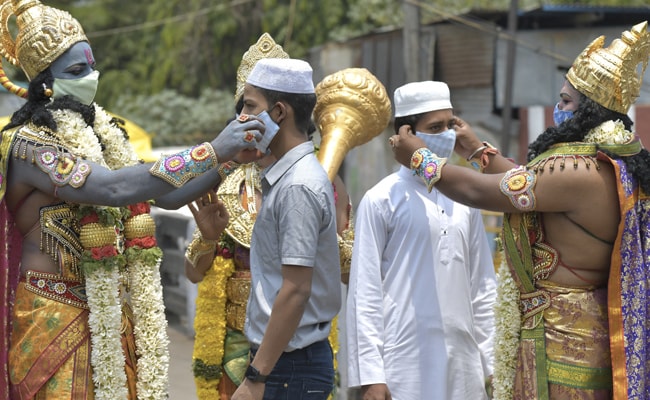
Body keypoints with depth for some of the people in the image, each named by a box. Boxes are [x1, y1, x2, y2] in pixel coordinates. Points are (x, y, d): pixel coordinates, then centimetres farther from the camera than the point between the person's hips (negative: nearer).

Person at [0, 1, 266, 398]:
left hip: (114, 315, 7)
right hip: (57, 317, -7)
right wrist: (211, 152, -26)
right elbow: (114, 188, -26)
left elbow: (168, 195, 11)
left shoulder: (101, 134, 12)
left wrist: (233, 155, -2)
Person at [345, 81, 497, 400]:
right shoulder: (382, 200, -3)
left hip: (464, 365, 4)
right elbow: (365, 293, -4)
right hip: (404, 366, -4)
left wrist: (492, 364, 9)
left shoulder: (464, 199, 12)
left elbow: (482, 286, 14)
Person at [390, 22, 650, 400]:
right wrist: (479, 150, 31)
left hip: (559, 340, -9)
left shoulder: (578, 173, -23)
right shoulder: (614, 166, 7)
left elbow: (478, 191, -14)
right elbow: (533, 183, 22)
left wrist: (420, 158, 3)